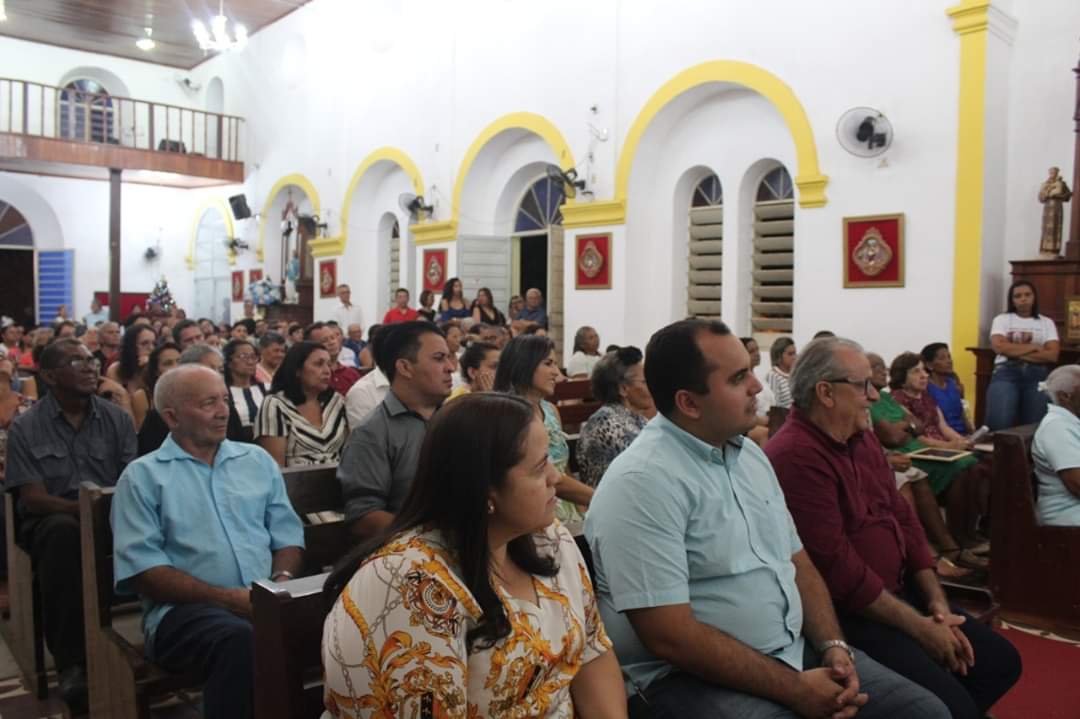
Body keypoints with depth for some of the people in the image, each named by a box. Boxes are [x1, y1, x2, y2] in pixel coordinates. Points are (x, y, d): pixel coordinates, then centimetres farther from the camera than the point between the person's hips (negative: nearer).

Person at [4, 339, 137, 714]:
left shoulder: (117, 419, 7)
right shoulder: (25, 427, 1)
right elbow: (33, 498, -6)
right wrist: (82, 508, -25)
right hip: (50, 520, -1)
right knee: (63, 531, -38)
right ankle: (70, 661, -32)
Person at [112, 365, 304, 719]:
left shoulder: (258, 460, 18)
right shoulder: (143, 475, 5)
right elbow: (142, 567, -5)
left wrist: (282, 580, -7)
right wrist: (226, 597, -13)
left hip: (269, 602, 4)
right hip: (185, 608, -3)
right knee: (239, 638, -37)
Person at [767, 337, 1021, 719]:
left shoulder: (861, 437, 9)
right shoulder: (795, 457, -24)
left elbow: (902, 517, 12)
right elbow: (837, 568, -24)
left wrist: (937, 602, 3)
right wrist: (919, 627, -15)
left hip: (896, 593, 10)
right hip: (844, 613, -10)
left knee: (1001, 660, 13)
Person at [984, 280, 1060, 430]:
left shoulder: (1046, 323, 15)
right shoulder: (1002, 319, 11)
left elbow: (1052, 355, 0)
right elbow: (1000, 347, -7)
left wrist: (1015, 352, -6)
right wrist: (1034, 347, -3)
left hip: (1037, 375, 2)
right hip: (1006, 373, -1)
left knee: (1036, 423, -8)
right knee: (999, 422, -18)